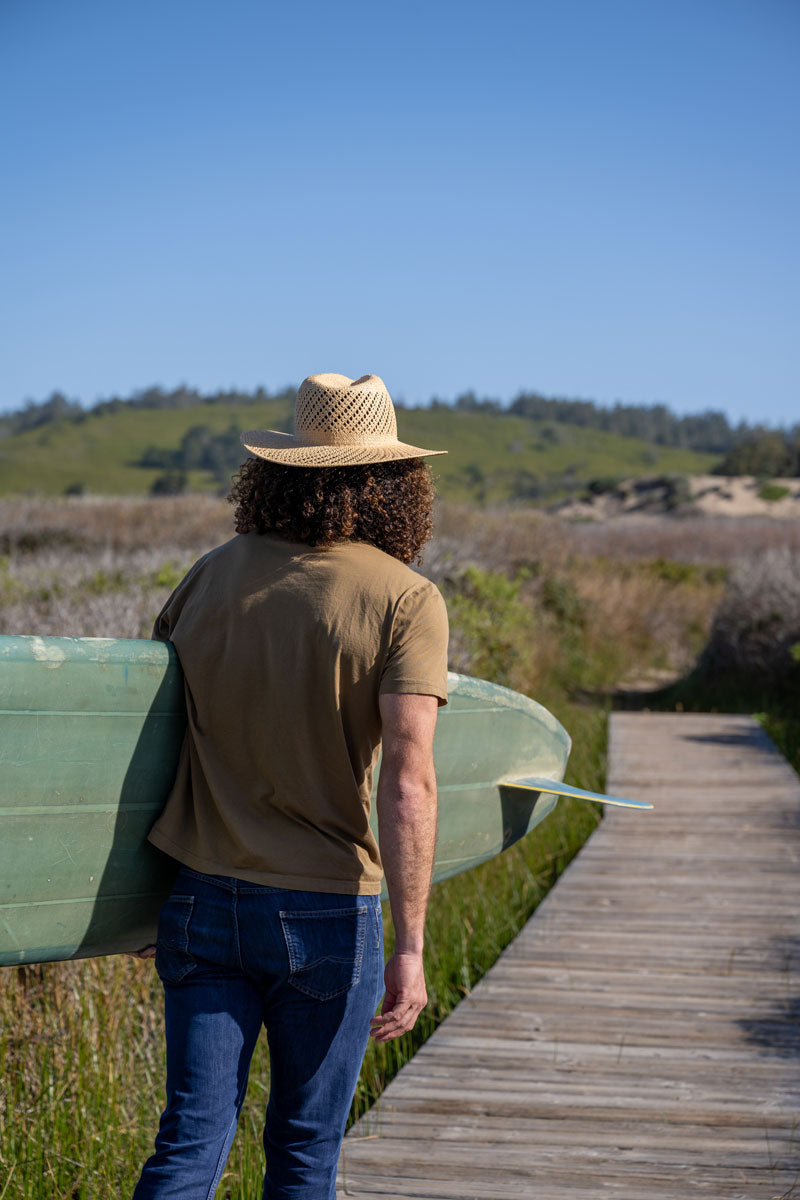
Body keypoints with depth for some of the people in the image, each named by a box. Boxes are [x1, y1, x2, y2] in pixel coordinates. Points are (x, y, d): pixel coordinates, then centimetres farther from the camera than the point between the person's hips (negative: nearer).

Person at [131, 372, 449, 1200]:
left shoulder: (211, 576, 4)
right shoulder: (406, 602, -9)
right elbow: (406, 782, -19)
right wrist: (409, 948, -17)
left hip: (203, 901, 3)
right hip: (326, 913, -3)